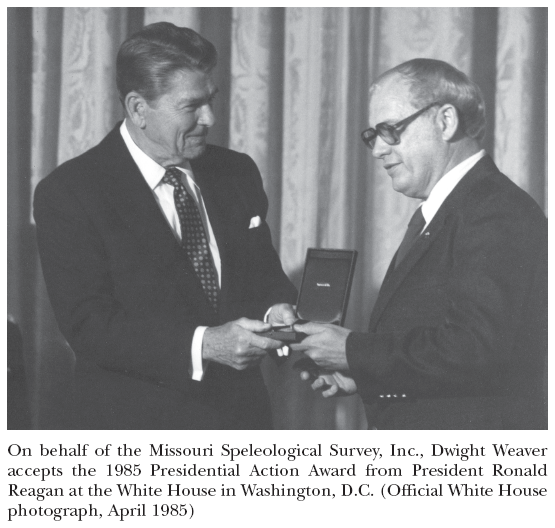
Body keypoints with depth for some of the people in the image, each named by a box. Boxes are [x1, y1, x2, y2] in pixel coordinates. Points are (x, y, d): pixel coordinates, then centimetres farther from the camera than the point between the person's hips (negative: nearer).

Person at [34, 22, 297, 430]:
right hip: (138, 420, -5)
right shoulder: (68, 193, -11)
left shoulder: (237, 173, 6)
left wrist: (274, 311, -11)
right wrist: (200, 345, -28)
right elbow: (87, 323, -17)